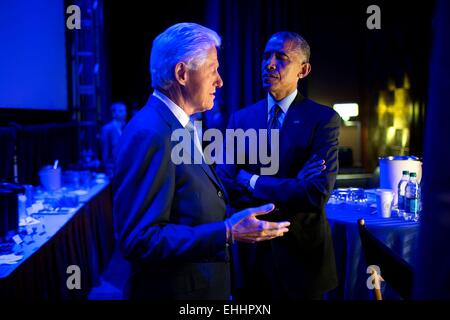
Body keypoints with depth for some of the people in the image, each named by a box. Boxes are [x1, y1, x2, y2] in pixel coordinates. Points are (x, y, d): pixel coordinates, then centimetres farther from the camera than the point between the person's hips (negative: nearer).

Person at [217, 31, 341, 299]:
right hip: (250, 251, 3)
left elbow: (317, 194, -21)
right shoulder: (241, 119, 1)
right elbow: (225, 186, -7)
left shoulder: (323, 118, -10)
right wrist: (290, 189, -18)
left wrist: (252, 182, -14)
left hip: (301, 252, -2)